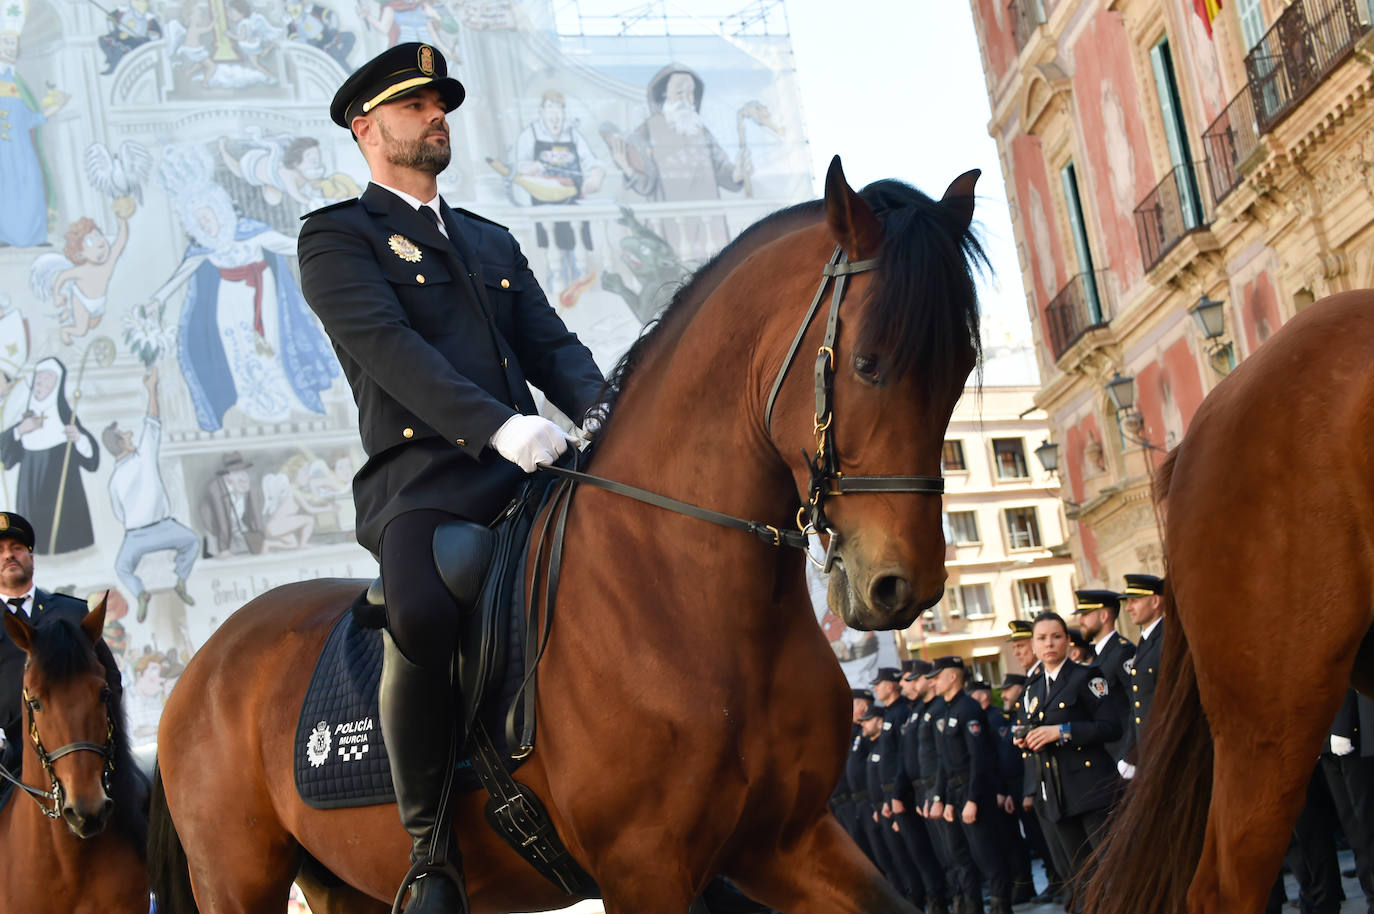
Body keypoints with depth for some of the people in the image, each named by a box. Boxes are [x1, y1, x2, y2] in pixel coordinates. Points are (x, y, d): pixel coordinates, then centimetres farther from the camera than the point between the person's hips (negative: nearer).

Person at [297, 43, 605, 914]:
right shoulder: (338, 237, 8)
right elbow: (388, 345, -9)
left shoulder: (494, 242, 29)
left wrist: (606, 416, -5)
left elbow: (553, 345, 18)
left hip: (528, 472, 6)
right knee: (423, 615, -36)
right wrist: (495, 425, -25)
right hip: (423, 479, -6)